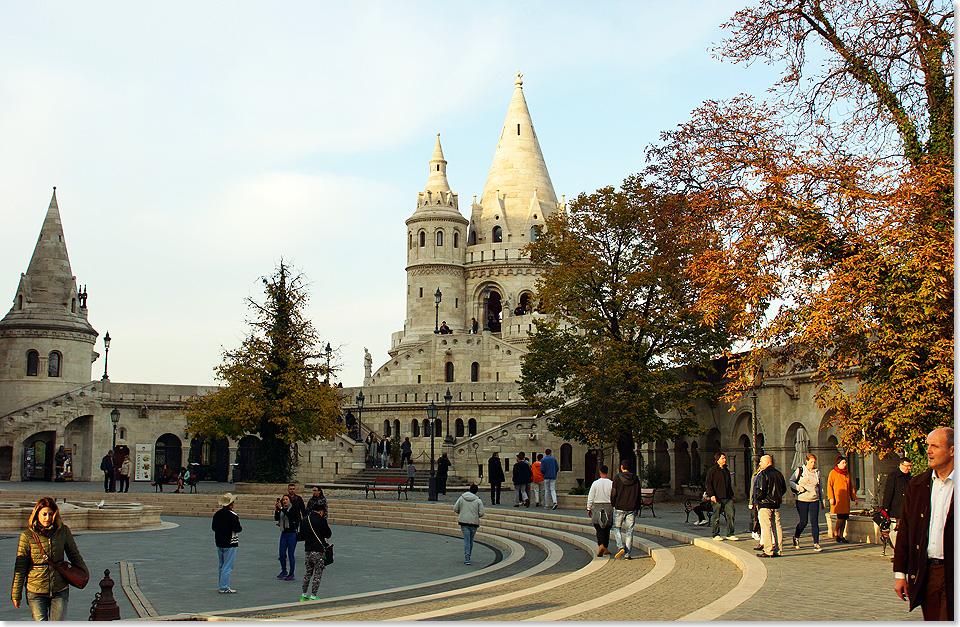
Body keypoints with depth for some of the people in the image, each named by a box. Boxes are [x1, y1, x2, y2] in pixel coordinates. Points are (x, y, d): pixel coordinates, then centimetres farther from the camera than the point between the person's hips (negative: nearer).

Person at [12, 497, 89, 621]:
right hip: (36, 591, -1)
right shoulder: (27, 536, -5)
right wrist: (16, 594, 3)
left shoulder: (63, 531, -1)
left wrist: (84, 573, 23)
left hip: (59, 590, 1)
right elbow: (20, 566, 1)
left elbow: (74, 555, 15)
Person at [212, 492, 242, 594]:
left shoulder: (217, 514, 6)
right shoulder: (232, 515, -17)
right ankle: (224, 588, -5)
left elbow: (213, 527, 12)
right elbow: (237, 529, -19)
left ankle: (223, 586, 21)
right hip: (229, 543, -8)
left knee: (221, 566, 15)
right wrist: (240, 527, 2)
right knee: (227, 566, -4)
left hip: (219, 543, 8)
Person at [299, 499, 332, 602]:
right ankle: (313, 596, 1)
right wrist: (328, 528, 12)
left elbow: (302, 535, 17)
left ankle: (303, 595, 19)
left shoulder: (304, 521, 8)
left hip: (307, 550, 6)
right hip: (318, 551, -6)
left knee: (308, 572, 17)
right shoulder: (321, 520, -10)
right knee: (318, 574, 2)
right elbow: (328, 535, -8)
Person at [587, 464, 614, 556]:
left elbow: (590, 497, -1)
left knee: (599, 529, 0)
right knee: (606, 529, 13)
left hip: (597, 507, -1)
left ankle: (601, 545, -22)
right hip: (608, 506, 1)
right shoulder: (611, 483, -4)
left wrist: (589, 509, 8)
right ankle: (605, 549, 19)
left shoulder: (595, 483, -4)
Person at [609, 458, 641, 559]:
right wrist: (637, 508, 15)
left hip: (619, 508, -2)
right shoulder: (636, 478, 5)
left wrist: (613, 505, 8)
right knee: (629, 531, 6)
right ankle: (627, 554, 3)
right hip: (632, 509, 3)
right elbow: (638, 495, 8)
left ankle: (621, 547, -9)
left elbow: (613, 493, -7)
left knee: (616, 528, 12)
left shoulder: (617, 478, -6)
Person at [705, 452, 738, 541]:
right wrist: (712, 495, -15)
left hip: (728, 498, 6)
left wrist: (731, 494, 23)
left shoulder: (726, 470, 19)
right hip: (717, 498, -6)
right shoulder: (712, 470, -2)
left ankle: (730, 534, 4)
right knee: (716, 517, 0)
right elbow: (708, 483, -5)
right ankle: (716, 535, 10)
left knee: (731, 514, -4)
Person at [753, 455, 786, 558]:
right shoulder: (778, 474, 12)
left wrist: (757, 499, -6)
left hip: (765, 504, -7)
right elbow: (784, 488, 16)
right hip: (776, 504, 7)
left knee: (766, 527, -5)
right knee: (777, 526, 10)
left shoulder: (763, 474, -11)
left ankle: (768, 551, -7)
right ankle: (778, 550, 13)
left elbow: (761, 489, -20)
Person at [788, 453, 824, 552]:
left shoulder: (817, 472, 11)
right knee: (803, 522, 0)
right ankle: (796, 537, 28)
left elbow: (819, 487, 20)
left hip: (814, 501, 3)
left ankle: (816, 544, -5)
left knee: (815, 522, -6)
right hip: (802, 500, -3)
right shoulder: (800, 470, 0)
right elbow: (791, 481, 3)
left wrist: (822, 500, 18)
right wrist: (798, 487, -14)